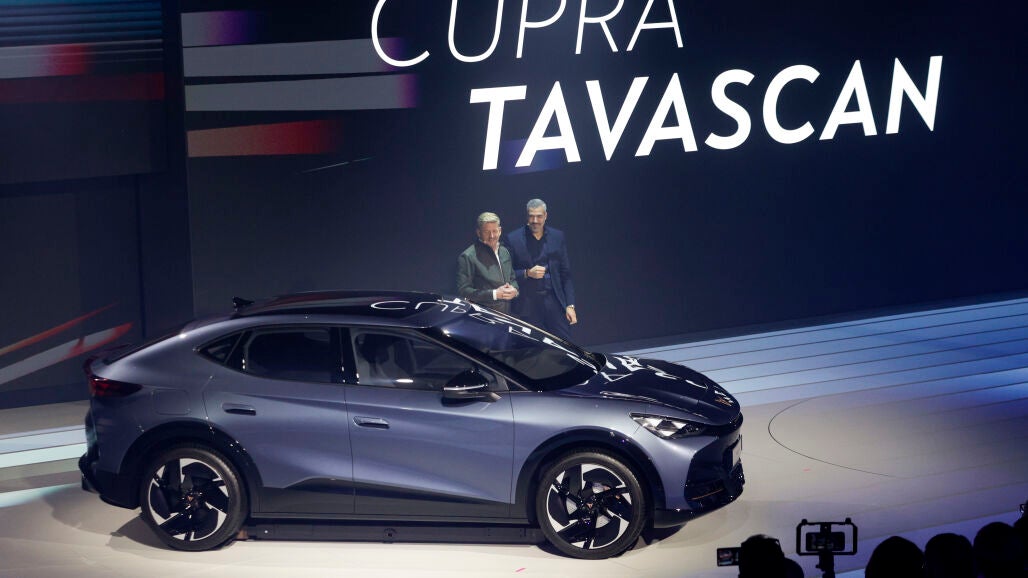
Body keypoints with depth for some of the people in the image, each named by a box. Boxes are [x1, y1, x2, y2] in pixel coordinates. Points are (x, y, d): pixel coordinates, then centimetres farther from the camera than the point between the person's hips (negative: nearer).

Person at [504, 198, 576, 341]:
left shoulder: (557, 237, 10)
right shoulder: (513, 239, 1)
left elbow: (566, 274, 10)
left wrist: (570, 305, 3)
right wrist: (527, 273, -14)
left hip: (555, 302, 2)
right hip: (527, 306, -2)